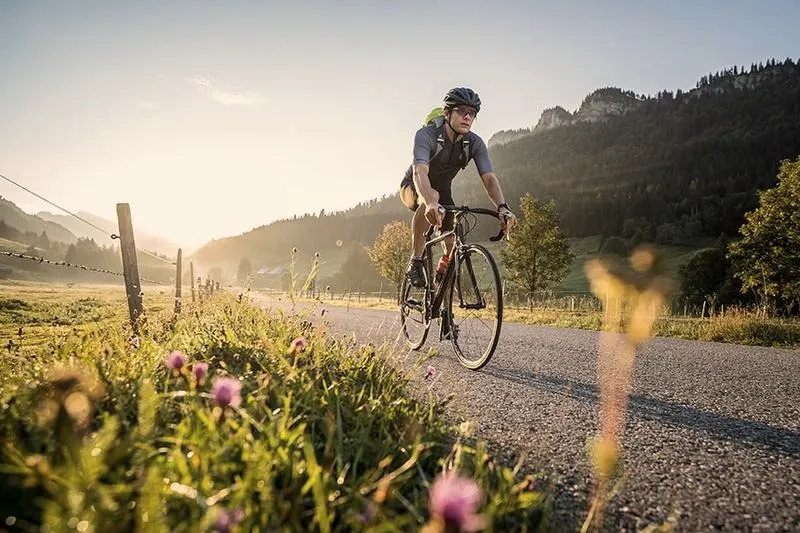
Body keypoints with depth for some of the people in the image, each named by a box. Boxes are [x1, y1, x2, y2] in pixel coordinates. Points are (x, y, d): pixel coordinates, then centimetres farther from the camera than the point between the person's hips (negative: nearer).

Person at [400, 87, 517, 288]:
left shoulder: (475, 143, -18)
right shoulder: (426, 135, -31)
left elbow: (489, 178, -28)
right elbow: (419, 173, -48)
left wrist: (502, 207, -48)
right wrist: (431, 202, -68)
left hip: (442, 190, 5)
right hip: (413, 188, -4)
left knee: (454, 250, -9)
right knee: (429, 202, -42)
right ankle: (415, 262, -26)